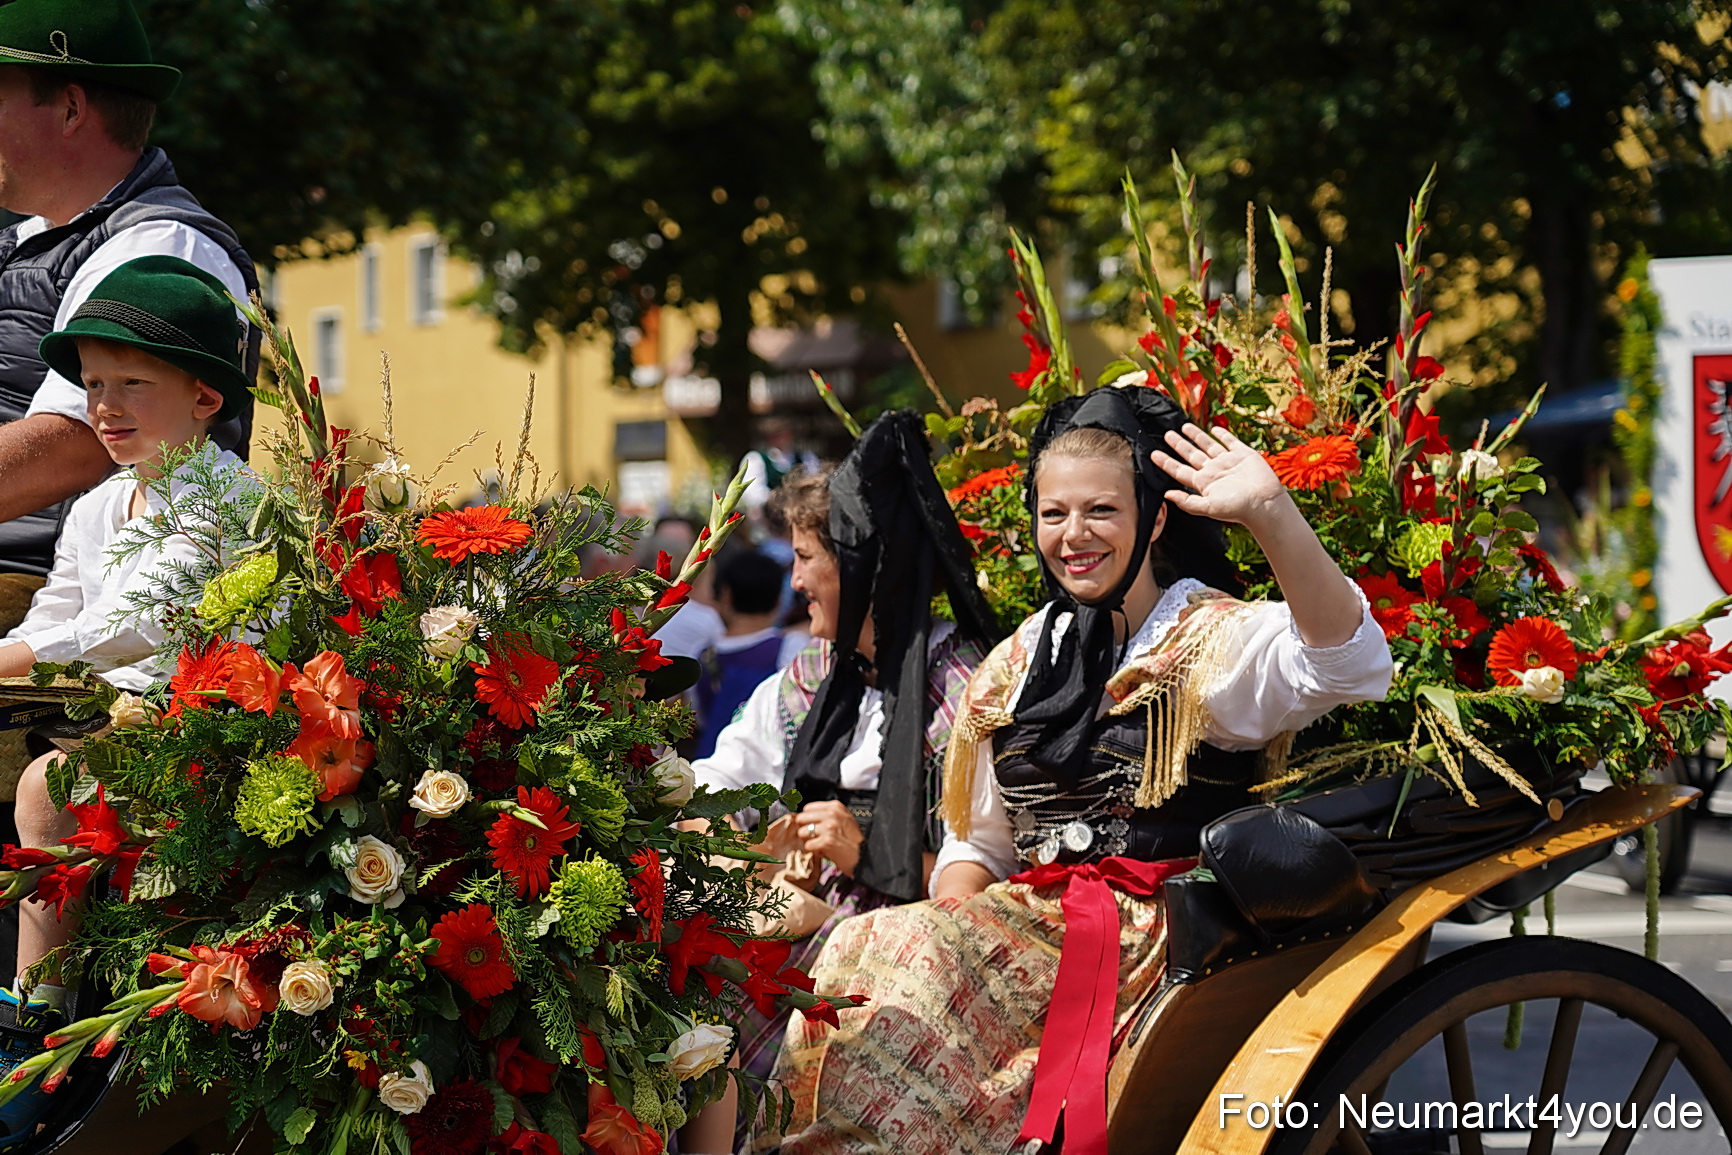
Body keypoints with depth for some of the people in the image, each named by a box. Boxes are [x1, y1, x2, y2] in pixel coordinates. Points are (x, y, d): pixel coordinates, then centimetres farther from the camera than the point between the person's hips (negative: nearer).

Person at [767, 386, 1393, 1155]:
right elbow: (975, 843, 23)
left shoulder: (1218, 641, 0)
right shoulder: (1023, 661, 18)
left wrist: (1270, 512, -37)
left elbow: (1346, 663, -23)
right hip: (1029, 925, 5)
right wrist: (955, 925, -2)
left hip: (1152, 940, -5)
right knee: (868, 954, -23)